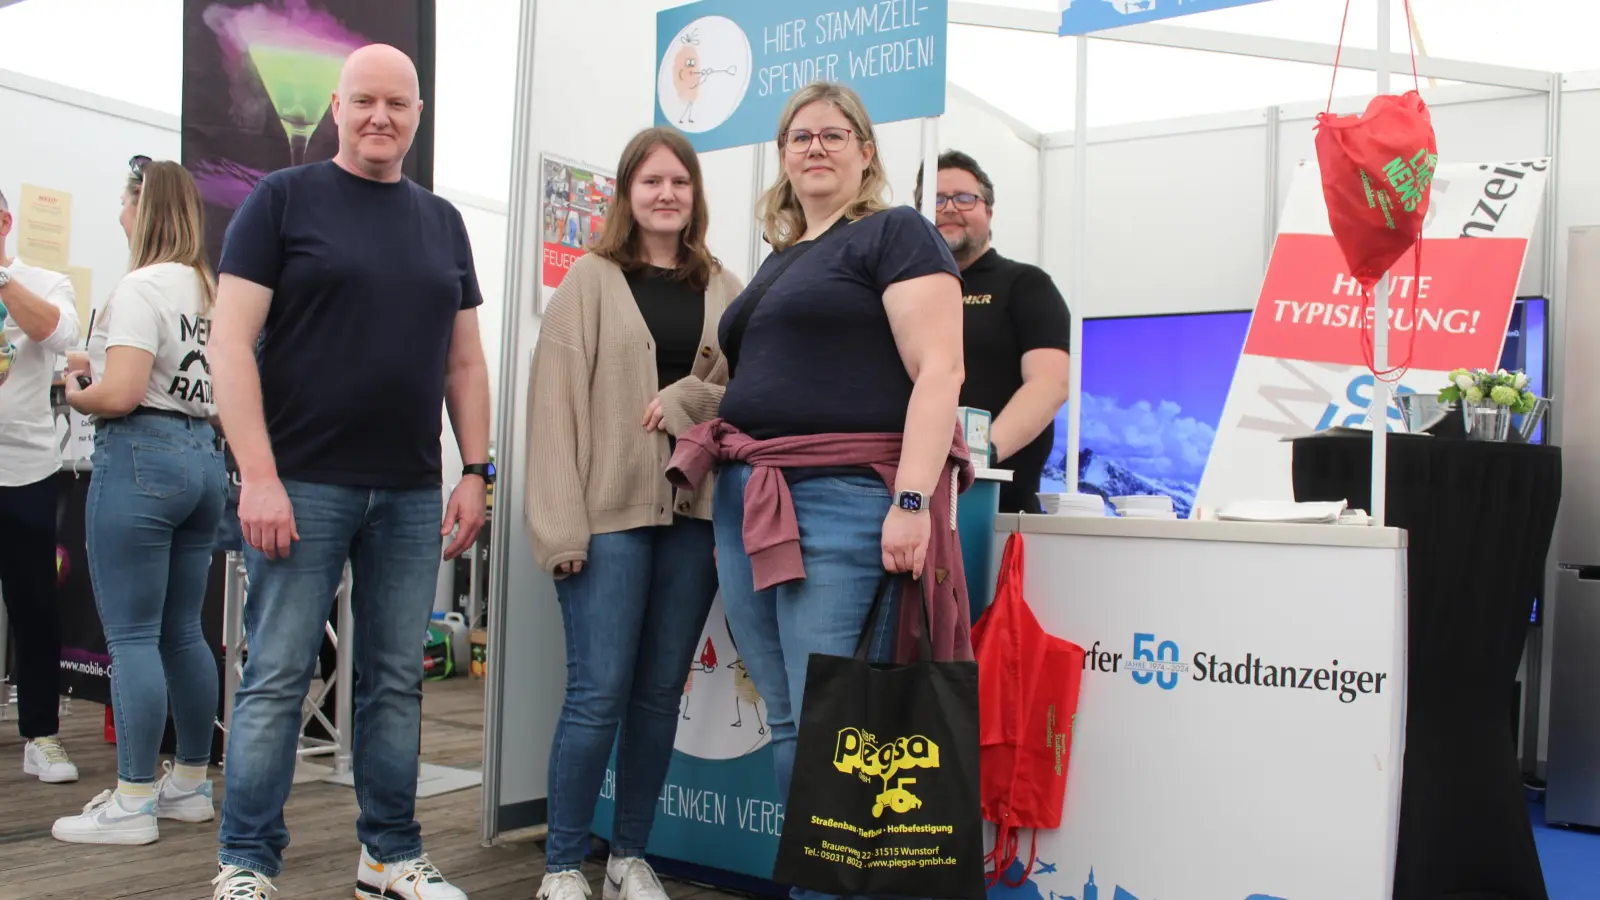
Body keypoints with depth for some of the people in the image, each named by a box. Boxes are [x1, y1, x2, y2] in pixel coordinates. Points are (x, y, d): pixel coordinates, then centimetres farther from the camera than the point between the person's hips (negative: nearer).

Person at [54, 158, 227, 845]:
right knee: (182, 632, 13)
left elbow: (120, 395, -20)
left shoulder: (142, 287, -11)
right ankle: (191, 784, 21)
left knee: (132, 636, -3)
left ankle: (132, 803, 3)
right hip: (204, 454, 8)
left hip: (139, 456, -8)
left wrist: (74, 394, 1)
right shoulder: (211, 290, 13)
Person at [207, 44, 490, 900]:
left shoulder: (443, 222, 14)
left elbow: (464, 360, 15)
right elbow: (231, 341, -6)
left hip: (411, 494, 4)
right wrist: (258, 476, -14)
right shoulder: (284, 198, 1)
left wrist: (475, 471, 6)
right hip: (302, 483, -4)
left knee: (397, 680, 9)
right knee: (277, 677, 0)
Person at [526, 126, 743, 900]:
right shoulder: (590, 280, 4)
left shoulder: (723, 289, 14)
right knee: (599, 693, -5)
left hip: (694, 513, 4)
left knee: (660, 693, 8)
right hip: (611, 510, -3)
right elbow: (555, 400, -4)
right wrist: (562, 523, -12)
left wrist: (685, 401, -10)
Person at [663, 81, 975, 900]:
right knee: (785, 725, 10)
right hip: (749, 505, 8)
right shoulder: (777, 261, 23)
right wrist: (720, 471, 17)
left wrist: (911, 499, -21)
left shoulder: (895, 234, 0)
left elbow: (938, 372, -11)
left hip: (842, 503, -8)